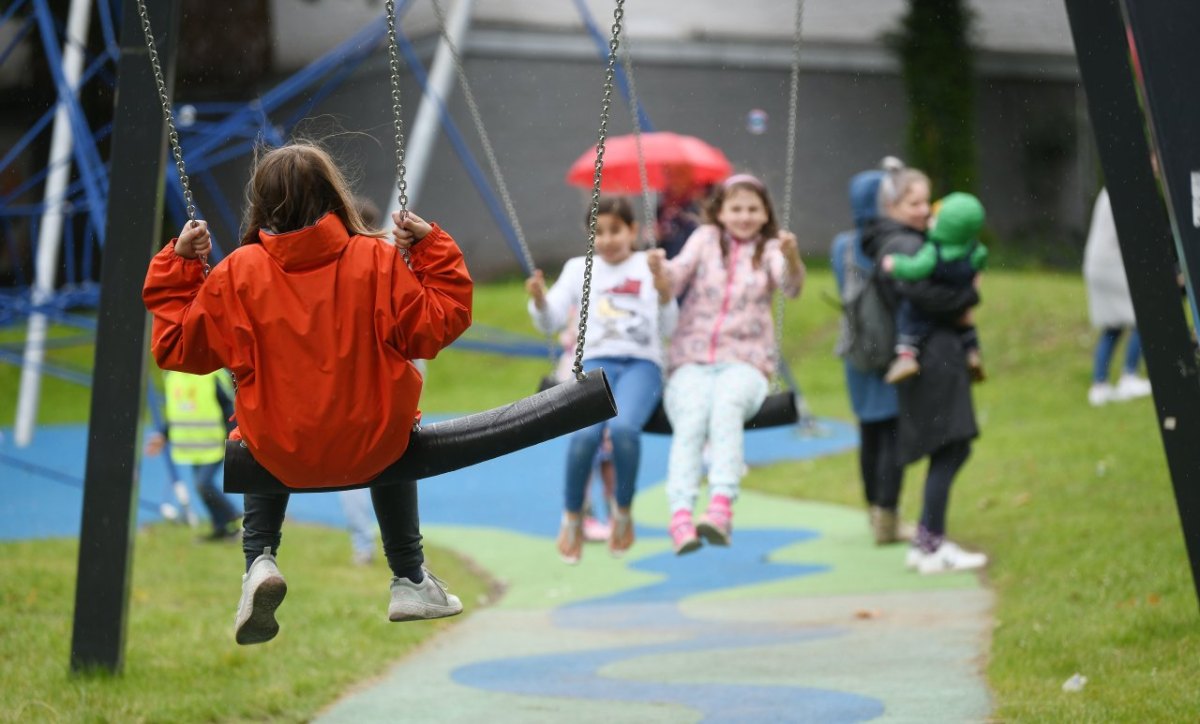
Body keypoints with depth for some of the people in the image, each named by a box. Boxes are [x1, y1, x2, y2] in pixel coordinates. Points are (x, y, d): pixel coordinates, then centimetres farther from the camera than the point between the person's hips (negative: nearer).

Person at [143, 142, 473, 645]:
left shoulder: (236, 272, -9)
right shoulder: (377, 260, -12)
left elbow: (176, 347, 0)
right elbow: (435, 327, -7)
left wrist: (177, 265, 8)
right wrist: (432, 250, 1)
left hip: (281, 453, 0)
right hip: (370, 447, 0)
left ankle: (258, 560, 15)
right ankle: (410, 579, 37)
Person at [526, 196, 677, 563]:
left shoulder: (649, 266, 12)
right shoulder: (579, 268, 15)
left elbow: (667, 329, 6)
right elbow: (550, 323, 8)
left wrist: (665, 295, -13)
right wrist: (539, 299, -13)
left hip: (642, 363, -1)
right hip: (596, 360, 1)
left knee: (624, 428, -33)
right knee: (585, 433, -31)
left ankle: (624, 511, -8)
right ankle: (572, 516, -6)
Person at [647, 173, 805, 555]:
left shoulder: (770, 248, 12)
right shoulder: (706, 238, 14)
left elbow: (790, 286, -8)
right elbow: (676, 276, -2)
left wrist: (792, 257, -30)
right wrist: (659, 269, -26)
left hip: (745, 362, -1)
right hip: (691, 361, 1)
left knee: (726, 406, -34)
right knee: (691, 419, -30)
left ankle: (721, 508, -50)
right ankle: (680, 517, -46)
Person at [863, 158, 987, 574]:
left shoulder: (913, 241, 20)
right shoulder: (902, 245, -13)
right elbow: (922, 292, -27)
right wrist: (969, 295, -13)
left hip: (937, 356, 11)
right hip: (933, 356, -11)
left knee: (948, 451, 12)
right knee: (951, 449, -10)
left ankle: (927, 542, 14)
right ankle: (931, 546, -8)